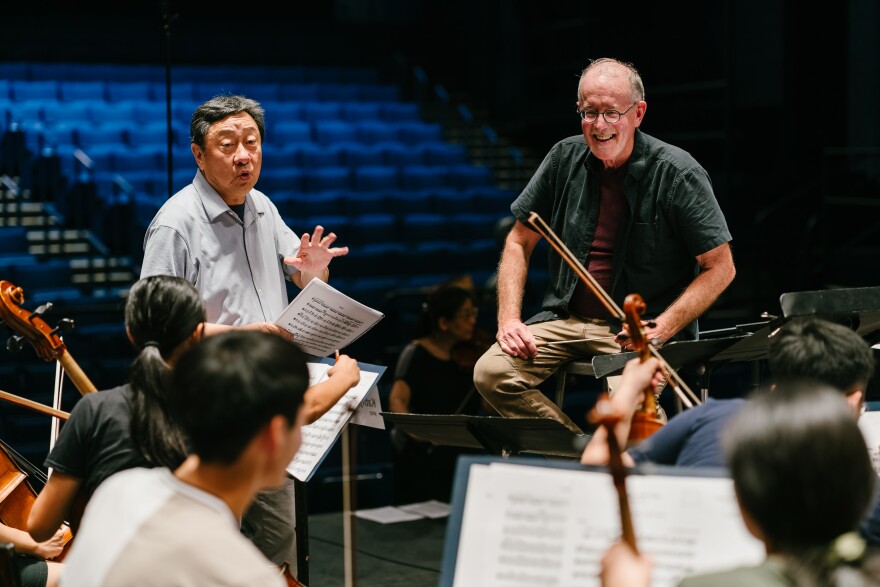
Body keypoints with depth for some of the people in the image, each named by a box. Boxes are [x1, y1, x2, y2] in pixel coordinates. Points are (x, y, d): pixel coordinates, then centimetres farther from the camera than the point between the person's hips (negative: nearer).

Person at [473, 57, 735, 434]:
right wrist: (508, 319, -2)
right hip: (565, 318, 5)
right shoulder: (565, 158, 4)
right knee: (490, 373, -19)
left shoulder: (677, 174, -10)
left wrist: (661, 329, -19)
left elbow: (721, 267, -7)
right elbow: (519, 243, 13)